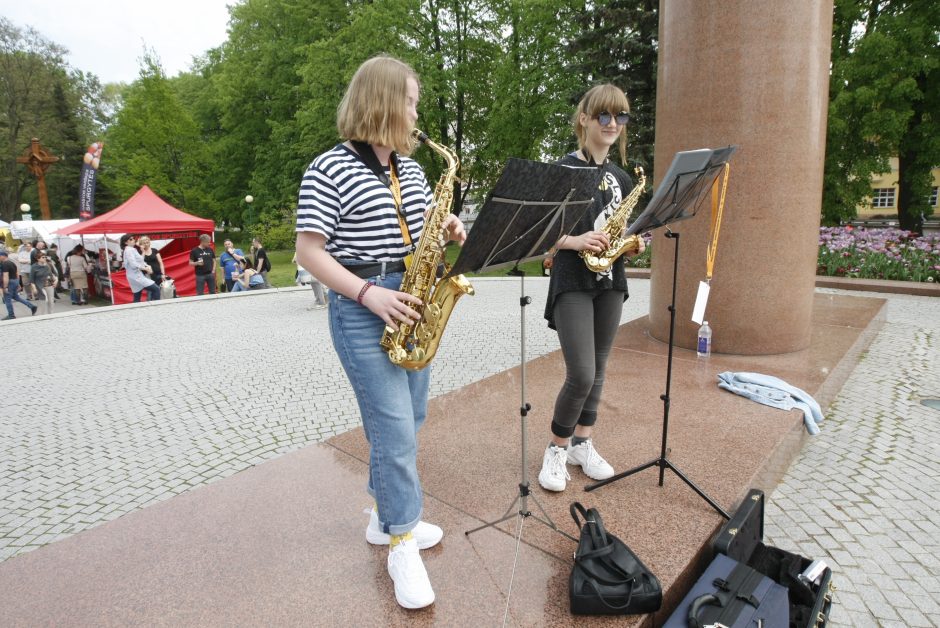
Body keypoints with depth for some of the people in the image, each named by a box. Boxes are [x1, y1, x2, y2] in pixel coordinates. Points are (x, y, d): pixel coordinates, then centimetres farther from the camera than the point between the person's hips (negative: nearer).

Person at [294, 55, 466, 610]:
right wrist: (368, 293, -21)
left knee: (407, 422, 15)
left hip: (412, 304, 8)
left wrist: (448, 230, -1)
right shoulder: (329, 170, -9)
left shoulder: (408, 167, 13)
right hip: (364, 311, -8)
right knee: (395, 430, -6)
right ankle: (403, 546, 13)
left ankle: (387, 516, 34)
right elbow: (309, 251, -12)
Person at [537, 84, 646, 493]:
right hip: (572, 282, -6)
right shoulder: (563, 170, -5)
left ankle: (582, 444, 28)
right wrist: (575, 241, -24)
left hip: (609, 281, 6)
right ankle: (557, 449, 12)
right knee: (581, 375, -11)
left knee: (597, 371, 11)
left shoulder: (620, 177, 14)